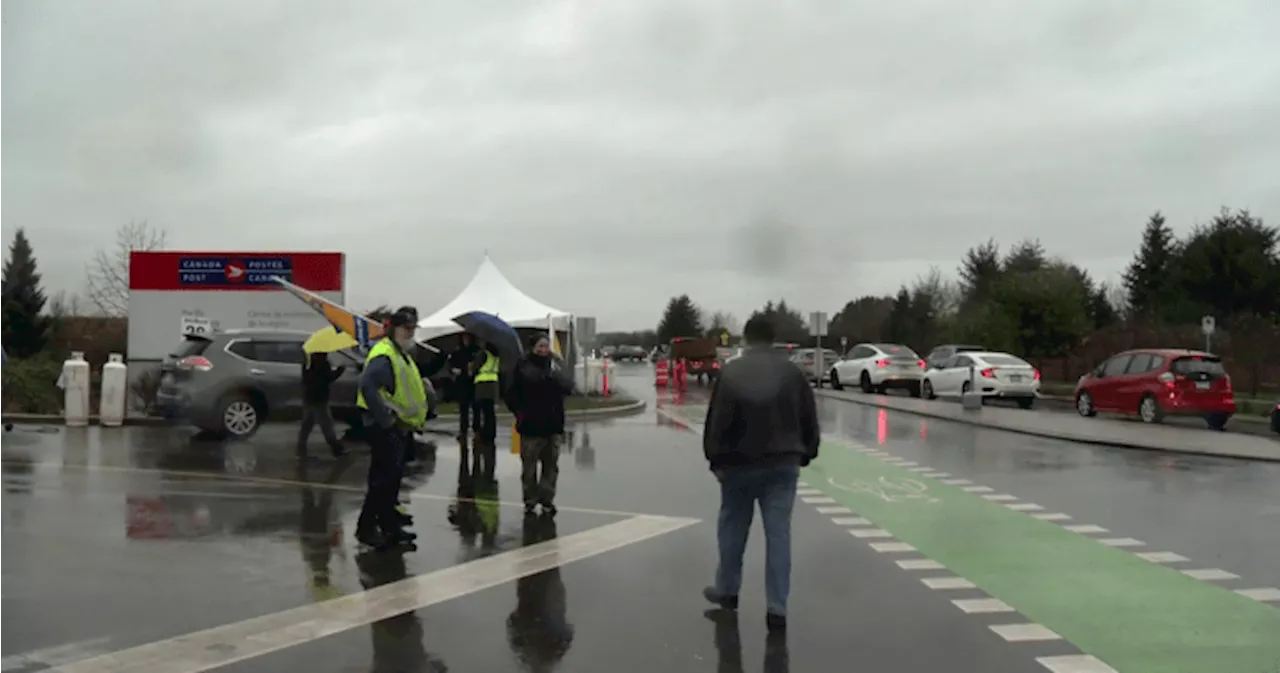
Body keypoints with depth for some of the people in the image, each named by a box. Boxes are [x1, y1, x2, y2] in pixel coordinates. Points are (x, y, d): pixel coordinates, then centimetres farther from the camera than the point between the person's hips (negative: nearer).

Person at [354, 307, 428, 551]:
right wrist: (385, 419, -26)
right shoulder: (384, 355, -17)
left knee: (392, 477, 15)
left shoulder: (401, 355, 17)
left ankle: (389, 525, 23)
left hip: (399, 426, 10)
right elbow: (367, 386, -30)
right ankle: (366, 527, -6)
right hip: (385, 427, -10)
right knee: (385, 476, -11)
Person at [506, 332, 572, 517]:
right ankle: (530, 501, 15)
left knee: (551, 465, 7)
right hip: (530, 425, -2)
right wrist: (518, 412, -7)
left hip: (553, 425, 3)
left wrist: (556, 375, -20)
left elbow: (568, 388, -4)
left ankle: (547, 500, 16)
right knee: (529, 466, 5)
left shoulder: (556, 364, 6)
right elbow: (512, 392, 1)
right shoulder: (523, 365, -2)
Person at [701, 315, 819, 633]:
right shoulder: (792, 372, 4)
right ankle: (776, 607, -1)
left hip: (739, 464, -2)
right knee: (779, 533, 2)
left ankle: (727, 590, 31)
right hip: (783, 464, 2)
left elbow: (717, 421, -9)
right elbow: (810, 420, 7)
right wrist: (803, 455, 17)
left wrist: (716, 459, 1)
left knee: (733, 528, 16)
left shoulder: (731, 372, -7)